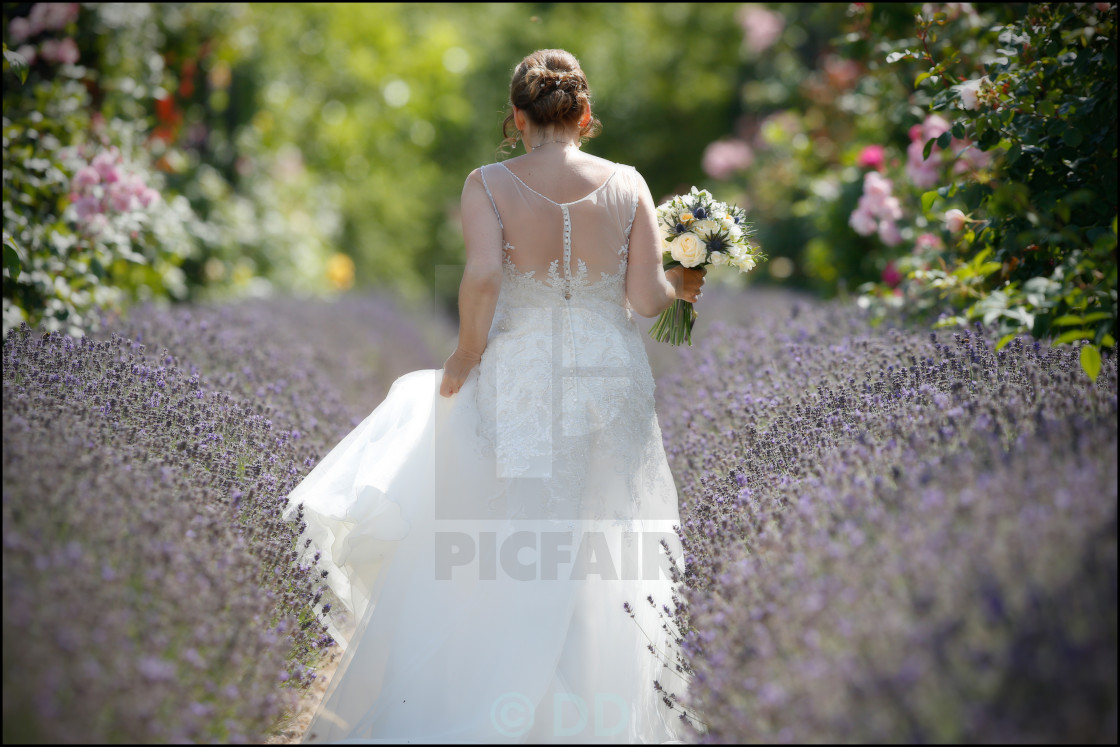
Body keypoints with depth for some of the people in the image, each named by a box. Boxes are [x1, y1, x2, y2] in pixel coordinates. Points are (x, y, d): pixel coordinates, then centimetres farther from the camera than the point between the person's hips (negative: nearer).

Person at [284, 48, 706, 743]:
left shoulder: (490, 184, -8)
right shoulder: (627, 184, -3)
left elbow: (483, 277, -22)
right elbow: (647, 297, -7)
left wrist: (467, 353, -7)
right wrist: (682, 286, 15)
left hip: (514, 379, -1)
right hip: (608, 380, 2)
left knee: (494, 559, 11)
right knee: (599, 564, 13)